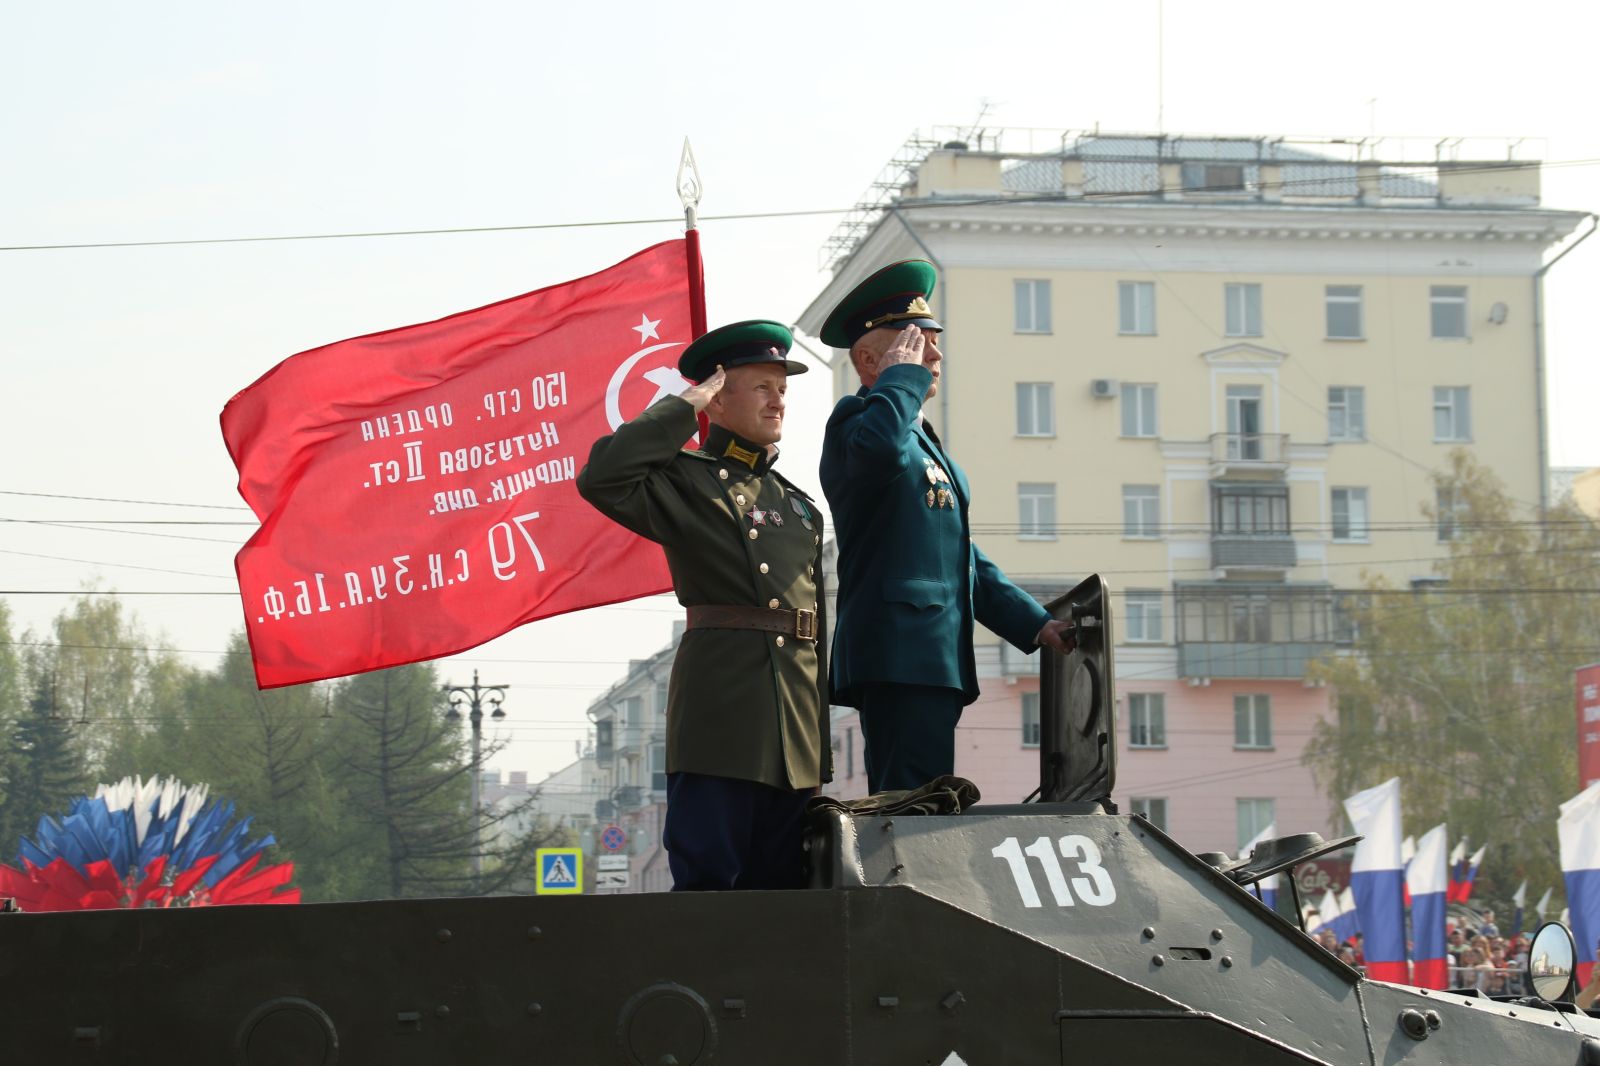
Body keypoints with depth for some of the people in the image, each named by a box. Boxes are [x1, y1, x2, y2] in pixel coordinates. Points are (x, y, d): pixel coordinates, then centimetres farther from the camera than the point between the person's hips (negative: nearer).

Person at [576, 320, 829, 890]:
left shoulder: (801, 507, 24)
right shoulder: (684, 482, 5)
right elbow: (600, 479, -16)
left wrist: (821, 732, 16)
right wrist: (684, 409, -7)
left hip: (797, 723, 6)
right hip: (720, 702, -6)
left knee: (782, 884, 5)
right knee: (707, 876, -10)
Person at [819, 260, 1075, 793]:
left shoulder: (929, 446, 28)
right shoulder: (854, 419, -2)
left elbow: (964, 560, 29)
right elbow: (879, 447, -29)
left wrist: (1036, 624, 18)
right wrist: (903, 372, -12)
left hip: (933, 662, 10)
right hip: (898, 656, -10)